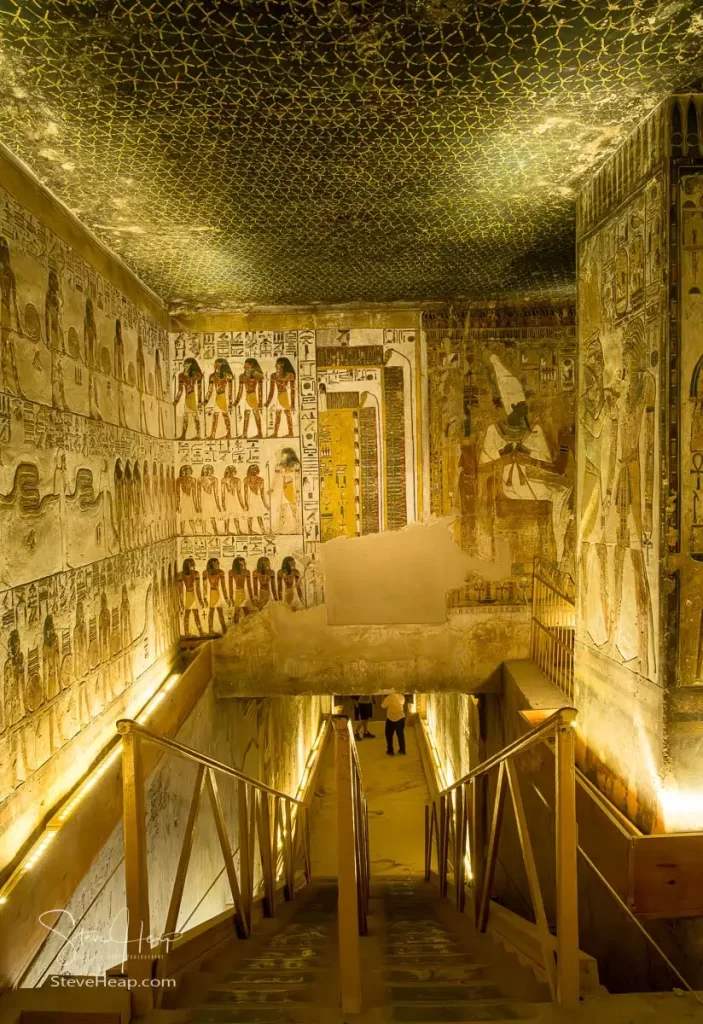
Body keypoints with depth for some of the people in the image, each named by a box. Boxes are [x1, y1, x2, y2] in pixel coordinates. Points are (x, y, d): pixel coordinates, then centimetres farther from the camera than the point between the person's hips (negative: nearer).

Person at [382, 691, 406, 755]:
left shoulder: (388, 698, -21)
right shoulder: (401, 696, -5)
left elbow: (383, 706, -8)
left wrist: (383, 698, 6)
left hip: (391, 718, -4)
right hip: (401, 718, 4)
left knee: (389, 735, 12)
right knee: (400, 734, 19)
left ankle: (390, 751, 14)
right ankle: (402, 750, 24)